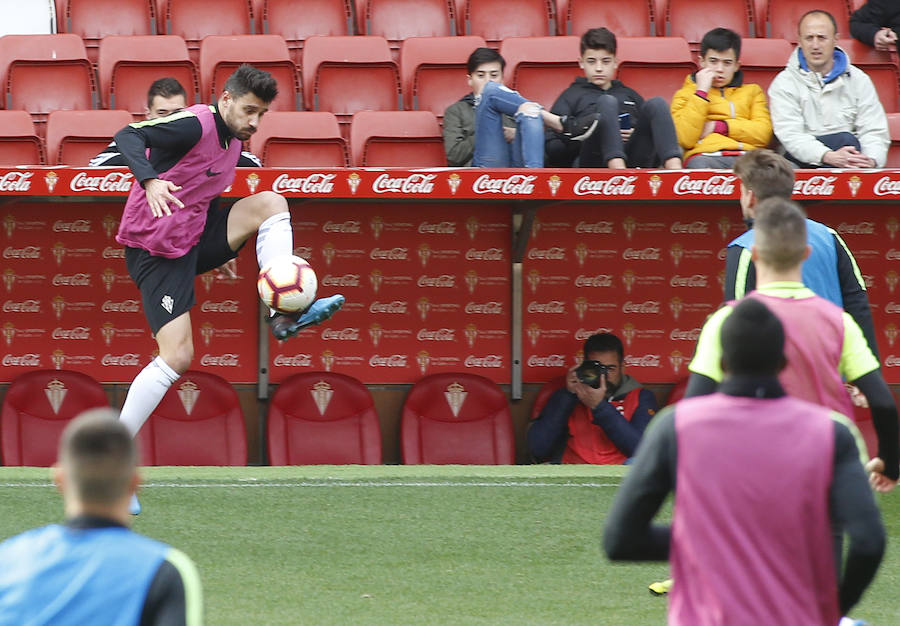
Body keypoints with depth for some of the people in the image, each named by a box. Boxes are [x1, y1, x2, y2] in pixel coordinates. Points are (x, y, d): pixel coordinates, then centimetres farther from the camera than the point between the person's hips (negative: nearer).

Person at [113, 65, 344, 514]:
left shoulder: (232, 139, 10)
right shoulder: (195, 124, -18)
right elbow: (128, 136, -31)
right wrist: (150, 181, -49)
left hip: (194, 237, 8)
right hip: (156, 248, -8)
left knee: (269, 203, -6)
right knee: (177, 356, -16)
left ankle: (285, 313, -14)